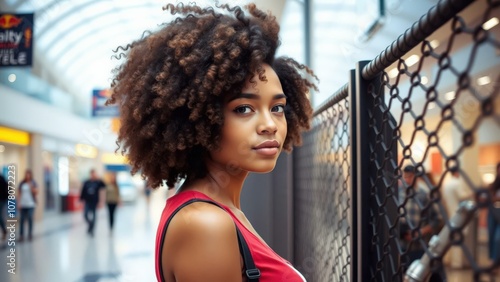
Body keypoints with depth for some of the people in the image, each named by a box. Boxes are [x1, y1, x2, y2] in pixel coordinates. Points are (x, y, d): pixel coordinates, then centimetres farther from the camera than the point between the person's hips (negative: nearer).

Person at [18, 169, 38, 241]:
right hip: (23, 204, 2)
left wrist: (31, 187, -19)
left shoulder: (33, 183, 1)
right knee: (22, 219, 0)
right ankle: (21, 235, 2)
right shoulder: (22, 183, 7)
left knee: (30, 219, -4)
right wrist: (19, 202, 2)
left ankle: (30, 234, 5)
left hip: (31, 204, -2)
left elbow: (36, 192, -5)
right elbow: (20, 193, 9)